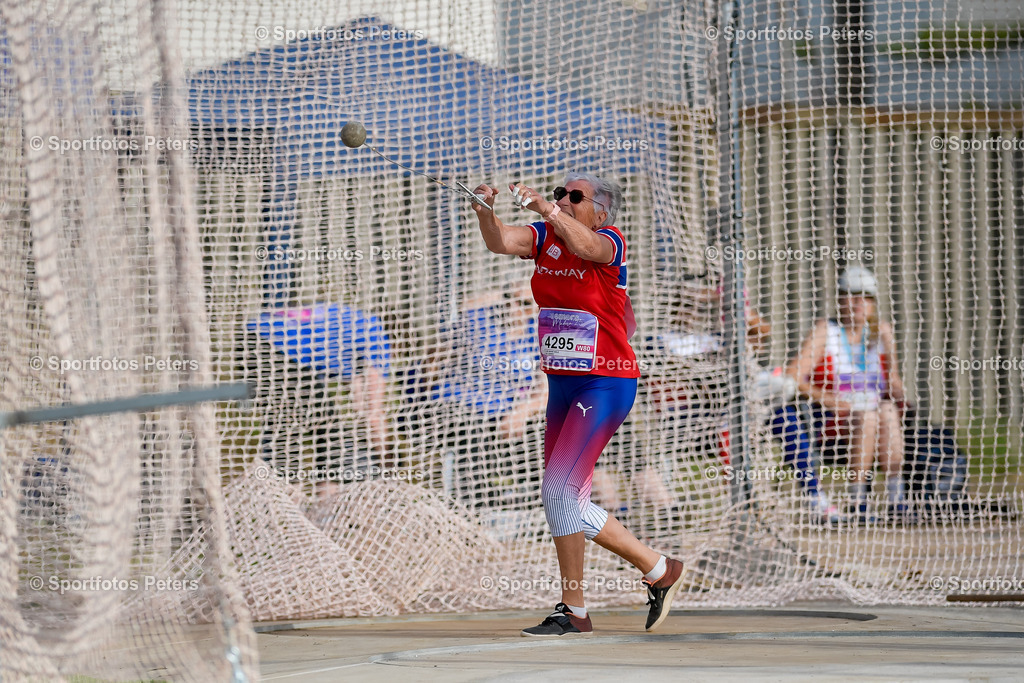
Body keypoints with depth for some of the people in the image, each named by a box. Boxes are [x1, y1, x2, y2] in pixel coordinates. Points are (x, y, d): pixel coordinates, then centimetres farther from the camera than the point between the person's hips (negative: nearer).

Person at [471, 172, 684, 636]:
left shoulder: (610, 241, -11)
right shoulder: (544, 236, 6)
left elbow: (584, 245, -35)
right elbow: (500, 242, -12)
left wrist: (544, 207, -49)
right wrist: (485, 212, -33)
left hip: (605, 385, -8)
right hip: (562, 385, 8)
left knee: (559, 489, -15)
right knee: (565, 502, 11)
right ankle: (659, 570, 22)